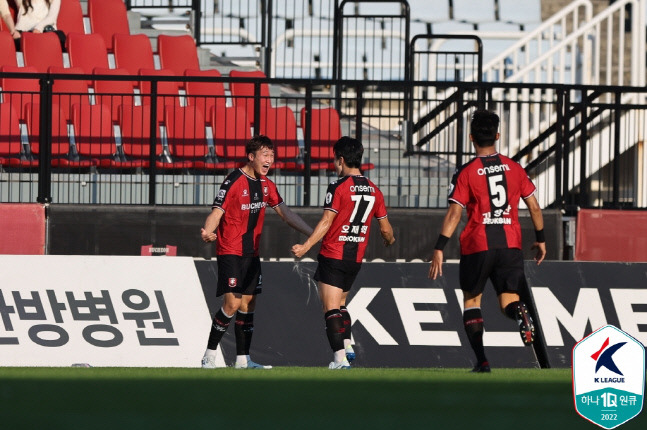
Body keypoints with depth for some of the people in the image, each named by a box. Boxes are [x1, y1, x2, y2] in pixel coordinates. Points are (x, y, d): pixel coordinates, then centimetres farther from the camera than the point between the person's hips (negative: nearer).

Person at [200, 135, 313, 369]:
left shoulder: (266, 185, 9)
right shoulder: (234, 181, -14)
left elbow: (285, 213, 17)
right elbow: (217, 212, -20)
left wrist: (314, 234, 14)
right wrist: (208, 232, -41)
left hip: (251, 253, 8)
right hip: (230, 251, -8)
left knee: (248, 302, 7)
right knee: (232, 303, -15)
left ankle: (243, 359, 11)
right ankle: (209, 355, -5)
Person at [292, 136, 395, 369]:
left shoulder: (338, 187, -11)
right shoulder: (373, 190, 7)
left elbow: (326, 222, -18)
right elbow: (385, 229, 11)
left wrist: (306, 246, -19)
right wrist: (390, 241, 33)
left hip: (332, 256, -6)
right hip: (356, 259, 6)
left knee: (331, 309, -5)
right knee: (340, 304, 23)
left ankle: (340, 357, -16)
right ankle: (347, 345, 7)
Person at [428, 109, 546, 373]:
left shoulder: (466, 173, -4)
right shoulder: (514, 168, 6)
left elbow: (454, 213, -11)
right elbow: (534, 207, 8)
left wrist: (439, 249, -11)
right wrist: (541, 239, 21)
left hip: (477, 245, -2)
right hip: (511, 243, 2)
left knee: (471, 300, 14)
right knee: (508, 299, 7)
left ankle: (481, 360, 4)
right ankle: (520, 313, -31)